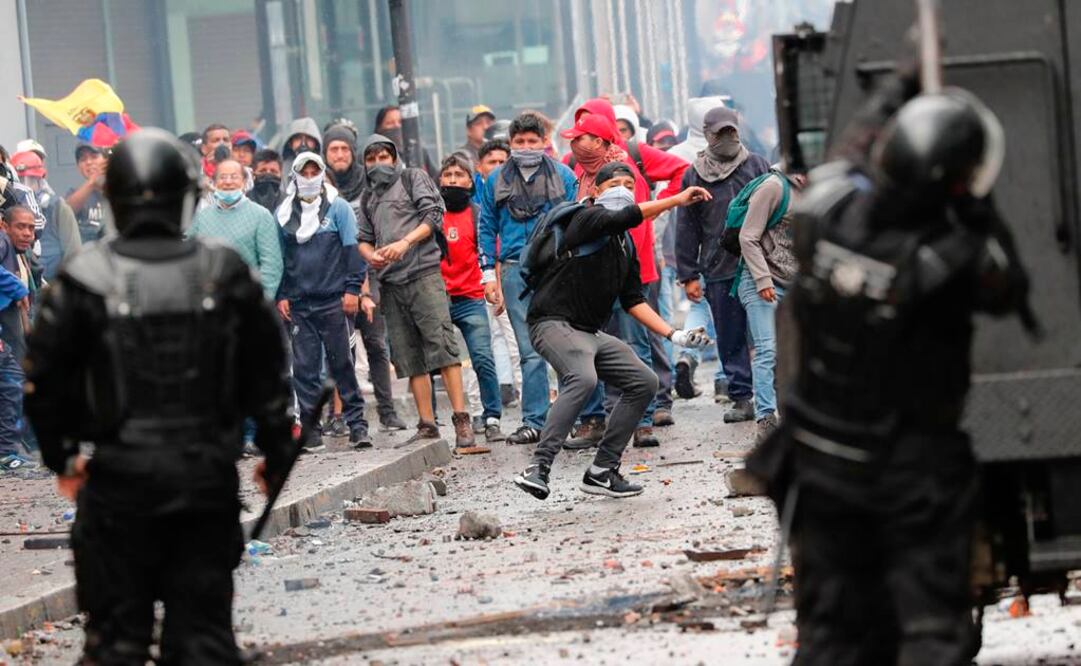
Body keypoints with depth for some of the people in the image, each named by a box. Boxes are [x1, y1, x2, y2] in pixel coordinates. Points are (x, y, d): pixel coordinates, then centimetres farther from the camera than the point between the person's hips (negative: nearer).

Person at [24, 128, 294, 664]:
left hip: (121, 479, -2)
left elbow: (45, 379, -1)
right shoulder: (226, 275, -2)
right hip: (209, 477, 2)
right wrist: (276, 454, 21)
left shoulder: (85, 280, -8)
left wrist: (61, 457, 15)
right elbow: (269, 378, 6)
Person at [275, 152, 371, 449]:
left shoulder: (338, 208, 2)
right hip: (298, 303, 3)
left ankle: (357, 423, 4)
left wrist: (352, 288, -8)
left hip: (333, 301, -3)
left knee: (342, 364, -1)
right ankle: (311, 429, 5)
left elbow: (352, 249, 0)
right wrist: (281, 296, 6)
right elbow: (278, 257, 13)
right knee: (304, 367, 1)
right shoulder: (283, 213, 10)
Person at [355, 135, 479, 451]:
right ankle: (427, 425, 5)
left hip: (424, 273, -6)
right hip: (390, 283, 6)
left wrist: (405, 242, -13)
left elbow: (433, 216, -2)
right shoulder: (368, 198, 23)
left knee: (442, 346, -14)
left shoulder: (413, 178, 8)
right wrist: (371, 255, 0)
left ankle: (462, 422, -18)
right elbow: (364, 238, 23)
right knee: (409, 356, 3)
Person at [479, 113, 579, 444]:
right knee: (530, 350, 0)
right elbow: (487, 229, 15)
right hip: (516, 271, 1)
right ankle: (534, 421, 1)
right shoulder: (496, 181, 12)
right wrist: (488, 274, 9)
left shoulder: (563, 176, 6)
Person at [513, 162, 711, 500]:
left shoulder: (626, 244, 17)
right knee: (583, 379, -34)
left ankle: (601, 472, 10)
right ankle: (537, 468, -39)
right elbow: (628, 216, -28)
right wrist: (678, 200, -27)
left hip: (590, 332, 10)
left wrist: (673, 334, 12)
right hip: (555, 323, -10)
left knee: (644, 382, 8)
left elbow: (633, 300, 20)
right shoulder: (588, 219, -8)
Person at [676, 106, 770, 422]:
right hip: (718, 270, 2)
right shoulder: (693, 176, 10)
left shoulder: (757, 166, 7)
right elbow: (686, 230, 11)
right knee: (730, 338, 4)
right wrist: (689, 275, 6)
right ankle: (742, 398, 10)